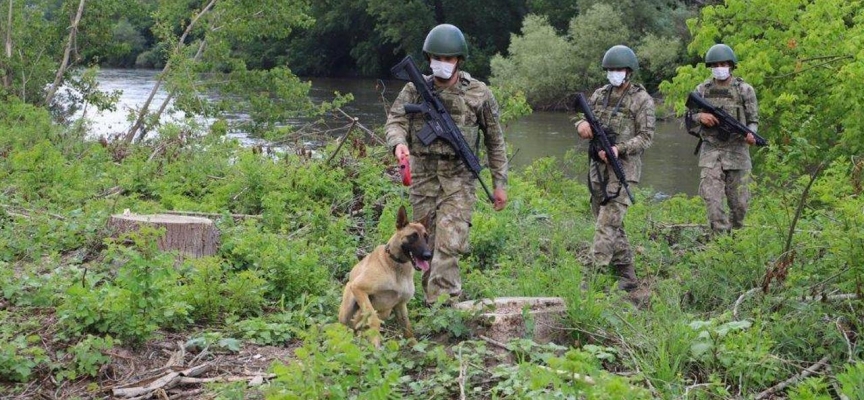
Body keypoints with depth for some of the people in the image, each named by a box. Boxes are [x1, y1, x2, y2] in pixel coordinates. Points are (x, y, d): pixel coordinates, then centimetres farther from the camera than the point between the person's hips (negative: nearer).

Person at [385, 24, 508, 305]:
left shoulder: (479, 94, 0)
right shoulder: (415, 89, 4)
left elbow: (495, 141, 6)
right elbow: (395, 120, -5)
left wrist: (499, 183, 6)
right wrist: (399, 142, -28)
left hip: (459, 178, -3)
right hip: (423, 176, 3)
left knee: (449, 243, -14)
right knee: (426, 244, 9)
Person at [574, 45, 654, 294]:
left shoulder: (641, 100, -4)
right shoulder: (599, 95, 13)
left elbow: (646, 136, -8)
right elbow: (585, 118, 20)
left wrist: (619, 149, -23)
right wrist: (582, 125, -5)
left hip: (623, 169, -7)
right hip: (597, 168, 7)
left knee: (607, 223, -15)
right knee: (612, 225, 10)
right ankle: (627, 276, 18)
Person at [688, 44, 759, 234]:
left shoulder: (744, 90, 2)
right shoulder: (702, 90, 6)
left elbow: (753, 120, 5)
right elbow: (690, 118, 12)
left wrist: (750, 133, -16)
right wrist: (701, 117, -11)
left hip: (737, 150, 0)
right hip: (711, 150, 1)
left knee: (739, 202, 4)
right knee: (711, 197, -13)